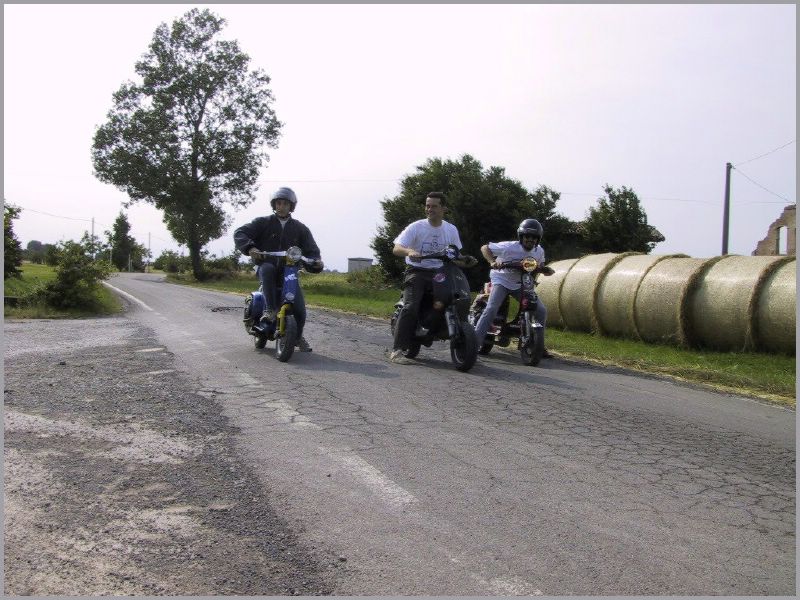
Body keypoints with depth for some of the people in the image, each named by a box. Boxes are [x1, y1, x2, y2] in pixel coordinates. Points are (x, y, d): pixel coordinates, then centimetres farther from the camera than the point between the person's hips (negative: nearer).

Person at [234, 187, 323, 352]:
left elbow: (311, 250, 5)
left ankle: (298, 336, 13)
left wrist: (316, 261, -18)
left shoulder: (300, 228, 12)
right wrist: (250, 247, -27)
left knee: (299, 307, -14)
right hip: (267, 266, -1)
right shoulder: (263, 222, 5)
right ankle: (270, 308, -38)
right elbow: (239, 233, -6)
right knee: (267, 269, -40)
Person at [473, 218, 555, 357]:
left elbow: (540, 266, 14)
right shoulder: (509, 247, -22)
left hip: (521, 284, 5)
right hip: (501, 280, -5)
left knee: (541, 311, -2)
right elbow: (484, 248, -15)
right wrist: (492, 262, -33)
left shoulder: (539, 251, -7)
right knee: (491, 309, -26)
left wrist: (547, 270, -10)